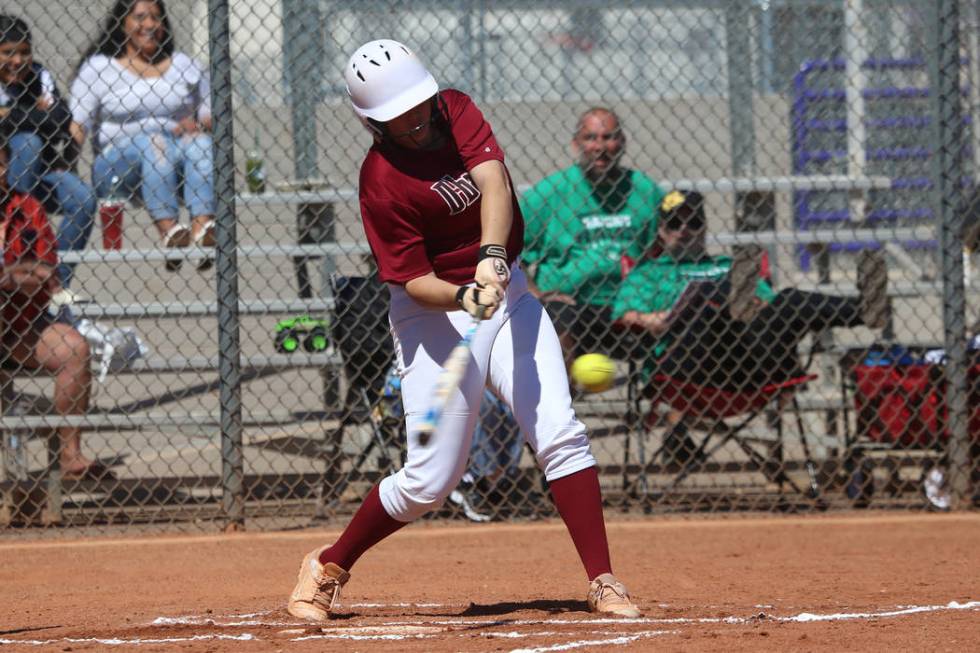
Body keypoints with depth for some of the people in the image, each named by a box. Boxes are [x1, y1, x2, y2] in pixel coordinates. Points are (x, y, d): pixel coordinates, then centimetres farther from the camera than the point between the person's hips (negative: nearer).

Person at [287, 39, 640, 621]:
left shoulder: (456, 110, -5)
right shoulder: (381, 182, -18)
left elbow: (494, 184, -21)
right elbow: (413, 281, -17)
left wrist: (491, 258, -37)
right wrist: (464, 296, -37)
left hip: (505, 289, 5)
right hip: (436, 313, -5)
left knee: (561, 435, -10)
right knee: (430, 482, -3)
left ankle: (604, 583, -8)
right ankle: (329, 567, 18)